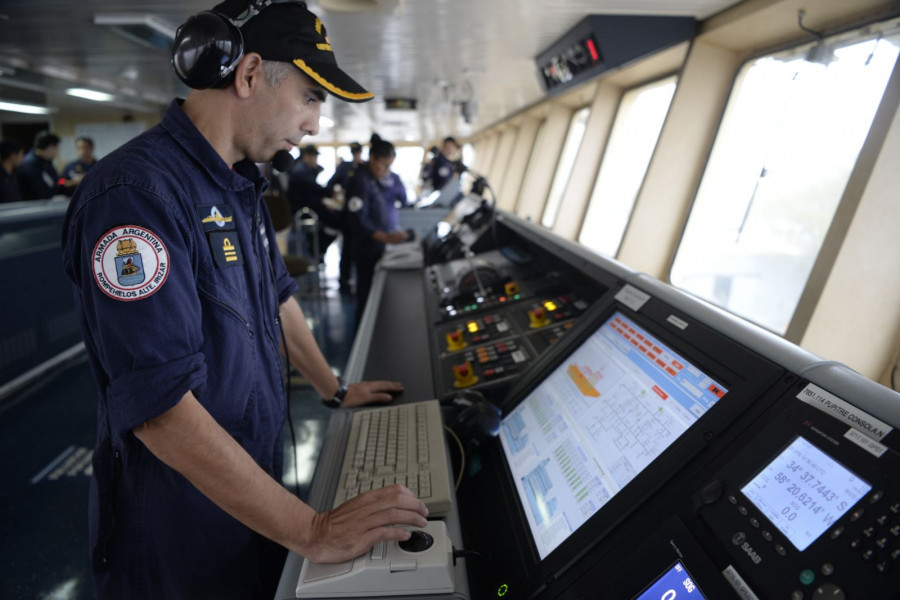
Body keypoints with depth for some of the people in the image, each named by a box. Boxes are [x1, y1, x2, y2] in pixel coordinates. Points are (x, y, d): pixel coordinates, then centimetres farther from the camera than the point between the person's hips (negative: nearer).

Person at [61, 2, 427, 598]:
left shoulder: (241, 185, 4)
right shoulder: (138, 193, -26)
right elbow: (161, 409, -31)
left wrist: (335, 388, 20)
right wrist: (312, 531, -29)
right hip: (181, 528, -8)